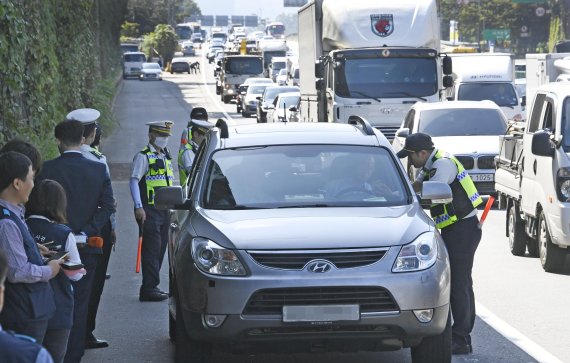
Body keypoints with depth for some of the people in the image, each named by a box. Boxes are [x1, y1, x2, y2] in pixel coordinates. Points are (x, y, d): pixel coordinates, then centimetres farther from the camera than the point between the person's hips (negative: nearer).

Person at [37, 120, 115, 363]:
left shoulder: (47, 169, -7)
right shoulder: (98, 169, -1)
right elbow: (108, 206, -7)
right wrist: (86, 232, -9)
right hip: (88, 246, 1)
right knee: (80, 302, 8)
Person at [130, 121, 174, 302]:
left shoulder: (166, 156, 17)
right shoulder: (143, 156, -7)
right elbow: (134, 181, -13)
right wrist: (139, 207, -21)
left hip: (164, 210, 8)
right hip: (149, 210, -8)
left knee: (160, 249, 10)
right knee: (151, 249, -10)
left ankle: (151, 286, 18)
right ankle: (149, 288, -9)